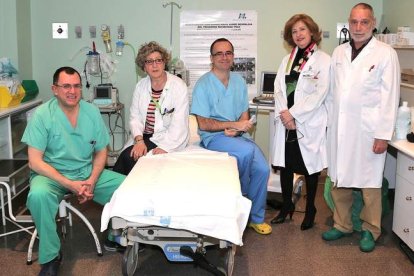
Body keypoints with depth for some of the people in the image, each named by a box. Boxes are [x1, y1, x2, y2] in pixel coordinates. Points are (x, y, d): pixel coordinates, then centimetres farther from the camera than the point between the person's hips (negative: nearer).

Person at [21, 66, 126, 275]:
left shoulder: (92, 112, 0)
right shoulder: (42, 115, -12)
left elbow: (101, 152, 7)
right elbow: (35, 162, -15)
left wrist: (92, 181, -11)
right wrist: (70, 184, -23)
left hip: (88, 172, 4)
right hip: (52, 174, -3)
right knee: (38, 195, -36)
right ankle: (50, 257, -15)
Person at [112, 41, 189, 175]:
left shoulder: (178, 86, -11)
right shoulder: (141, 86, 7)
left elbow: (179, 124, -17)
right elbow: (135, 117, 1)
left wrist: (164, 148, -26)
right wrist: (139, 140, -16)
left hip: (168, 139, -4)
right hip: (144, 137, 5)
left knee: (128, 156, -21)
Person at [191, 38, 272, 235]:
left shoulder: (239, 82, 11)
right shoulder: (203, 84, -6)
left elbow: (244, 116, 11)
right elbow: (203, 124, -9)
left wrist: (236, 130, -11)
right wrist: (233, 124, -17)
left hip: (238, 136, 5)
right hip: (214, 137, -5)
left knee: (262, 169, -17)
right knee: (246, 151, -32)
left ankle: (256, 217, 6)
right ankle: (242, 195, -2)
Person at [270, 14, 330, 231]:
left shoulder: (323, 60, -4)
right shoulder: (287, 60, 14)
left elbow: (319, 94, -12)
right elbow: (278, 89, 6)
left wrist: (293, 114, -14)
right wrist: (283, 113, -9)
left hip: (309, 123, -5)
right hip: (286, 122, 5)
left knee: (309, 166, 5)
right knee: (285, 164, 10)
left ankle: (310, 209, 21)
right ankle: (287, 206, 26)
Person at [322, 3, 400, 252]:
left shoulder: (385, 53, -5)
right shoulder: (339, 52, 9)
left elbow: (390, 97, -8)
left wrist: (383, 135, -11)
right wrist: (330, 122, 9)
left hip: (368, 130, -4)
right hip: (339, 128, 4)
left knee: (370, 183, 5)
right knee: (339, 179, 11)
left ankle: (371, 230, 23)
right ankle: (342, 225, 27)